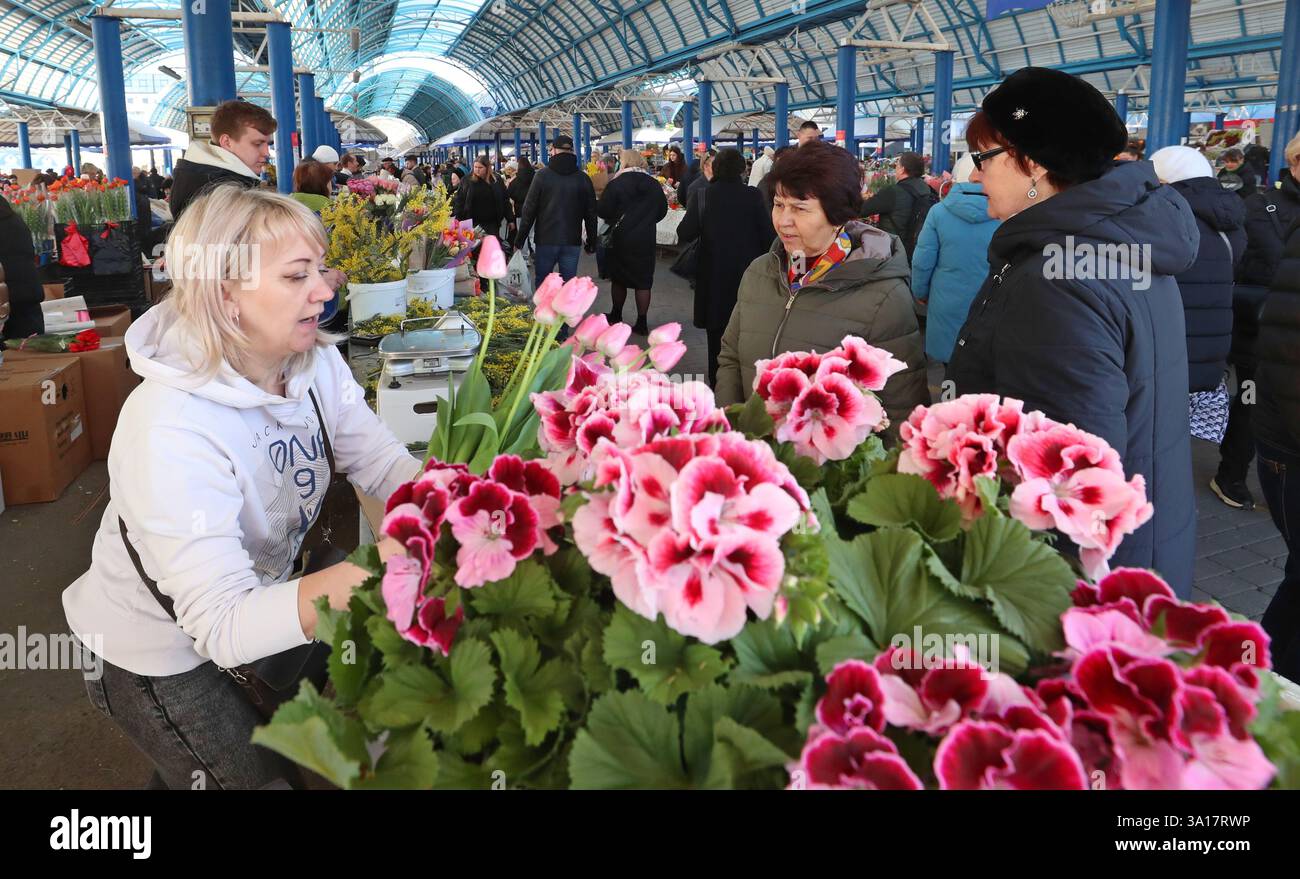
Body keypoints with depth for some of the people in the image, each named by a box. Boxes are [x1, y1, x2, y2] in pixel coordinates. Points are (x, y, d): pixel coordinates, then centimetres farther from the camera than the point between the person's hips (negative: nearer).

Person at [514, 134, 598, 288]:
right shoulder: (583, 178, 2)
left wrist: (520, 239, 1)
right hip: (572, 241, 2)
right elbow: (591, 213, 5)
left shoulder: (542, 175, -5)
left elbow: (529, 209, -5)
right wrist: (592, 242, 15)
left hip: (546, 240, -2)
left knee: (541, 282, 9)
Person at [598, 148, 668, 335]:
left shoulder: (617, 183, -12)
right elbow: (662, 211, 11)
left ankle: (616, 315, 30)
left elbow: (603, 211, -13)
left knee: (618, 278, 15)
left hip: (621, 237, -2)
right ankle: (642, 323, 6)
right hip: (646, 239, 2)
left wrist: (615, 218, 7)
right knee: (643, 281, 5)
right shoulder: (654, 184, 1)